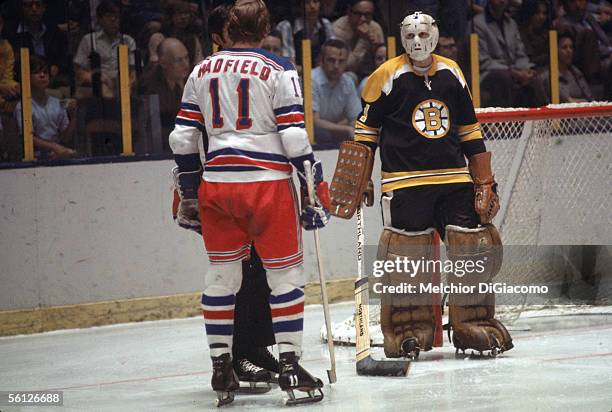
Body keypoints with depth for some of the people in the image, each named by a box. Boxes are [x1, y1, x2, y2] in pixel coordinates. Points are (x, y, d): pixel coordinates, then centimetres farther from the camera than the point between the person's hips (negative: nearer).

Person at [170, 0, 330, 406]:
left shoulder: (202, 71, 12)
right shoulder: (278, 71, -2)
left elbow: (183, 139, 12)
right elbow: (294, 136, -8)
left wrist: (188, 193, 20)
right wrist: (317, 188, -1)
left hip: (216, 185, 4)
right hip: (267, 185, -4)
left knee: (221, 277, 12)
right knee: (286, 274, 3)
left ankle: (221, 368, 13)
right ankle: (290, 366, 0)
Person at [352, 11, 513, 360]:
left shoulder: (451, 74, 11)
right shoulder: (388, 77, -3)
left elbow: (470, 131, 16)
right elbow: (366, 129, 3)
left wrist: (485, 182, 12)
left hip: (454, 178, 4)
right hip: (405, 182, -4)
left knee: (475, 247, 0)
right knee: (407, 257, -6)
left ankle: (475, 326, 12)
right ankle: (409, 333, 6)